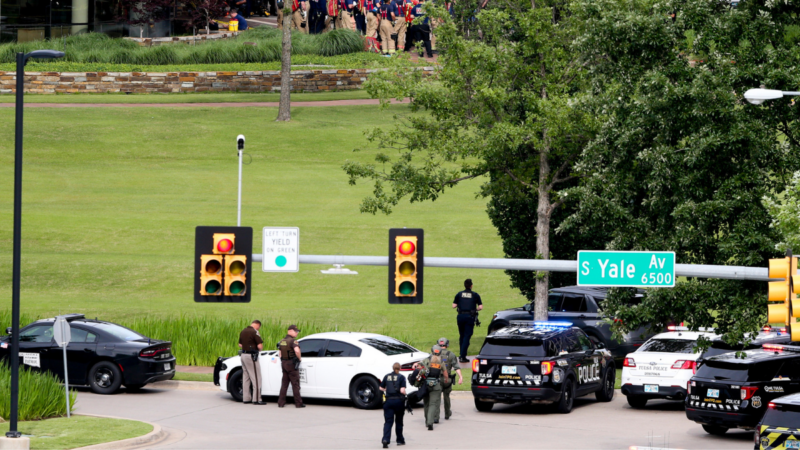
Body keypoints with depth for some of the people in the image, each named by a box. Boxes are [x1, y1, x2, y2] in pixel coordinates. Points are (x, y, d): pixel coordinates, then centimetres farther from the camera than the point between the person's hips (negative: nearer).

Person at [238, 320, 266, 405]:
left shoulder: (243, 332, 12)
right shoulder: (254, 332, -14)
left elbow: (240, 345, 21)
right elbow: (260, 346, -17)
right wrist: (260, 349, 3)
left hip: (243, 355, 8)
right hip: (251, 356, -8)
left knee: (246, 377, 15)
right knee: (256, 378, -3)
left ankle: (245, 398, 17)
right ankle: (256, 399, -6)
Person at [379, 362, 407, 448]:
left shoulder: (387, 376, 5)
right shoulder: (401, 377, -5)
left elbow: (381, 388, 9)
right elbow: (402, 390, -15)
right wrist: (405, 394, 6)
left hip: (388, 400, 1)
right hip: (398, 400, -1)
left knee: (388, 421, -2)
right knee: (399, 421, 15)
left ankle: (385, 439, -22)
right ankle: (400, 440, 26)